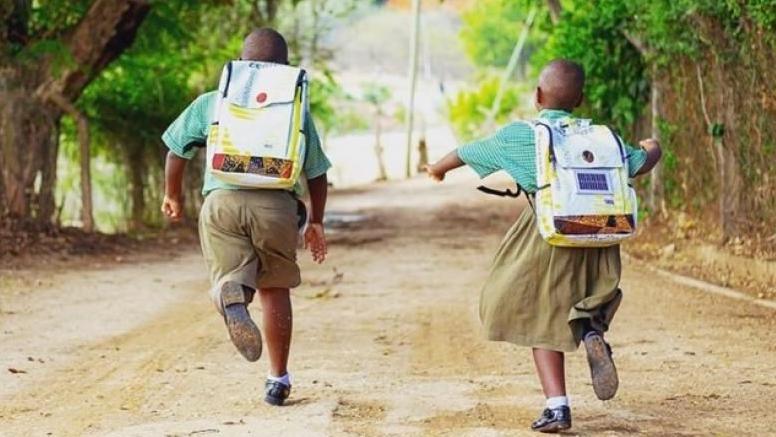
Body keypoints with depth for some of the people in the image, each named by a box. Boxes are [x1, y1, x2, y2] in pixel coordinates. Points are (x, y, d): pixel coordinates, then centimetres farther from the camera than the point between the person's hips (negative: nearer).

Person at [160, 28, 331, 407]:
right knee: (275, 289, 13)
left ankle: (232, 298, -42)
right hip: (277, 202, 0)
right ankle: (278, 379, 15)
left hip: (222, 200, 0)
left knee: (228, 279, -2)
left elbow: (177, 149, 21)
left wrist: (172, 194, 37)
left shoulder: (211, 103, 16)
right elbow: (316, 173, 17)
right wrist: (316, 222, 27)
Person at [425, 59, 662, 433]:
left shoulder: (518, 135, 3)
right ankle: (592, 328, -16)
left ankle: (557, 406, -1)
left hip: (547, 234, -3)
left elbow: (468, 153, 16)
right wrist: (652, 149, 37)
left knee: (543, 321, 7)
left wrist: (439, 168, 38)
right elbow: (639, 165, 12)